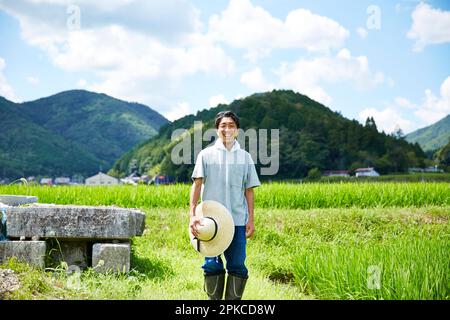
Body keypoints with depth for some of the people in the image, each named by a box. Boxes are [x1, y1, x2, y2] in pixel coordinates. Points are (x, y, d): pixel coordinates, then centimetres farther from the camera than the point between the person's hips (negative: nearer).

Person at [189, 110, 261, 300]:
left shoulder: (245, 157, 10)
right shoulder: (206, 154, 5)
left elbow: (249, 190, 10)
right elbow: (197, 185, 0)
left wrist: (251, 219, 4)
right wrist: (192, 215, -9)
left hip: (238, 220, 1)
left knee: (237, 266, 1)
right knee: (212, 265, 1)